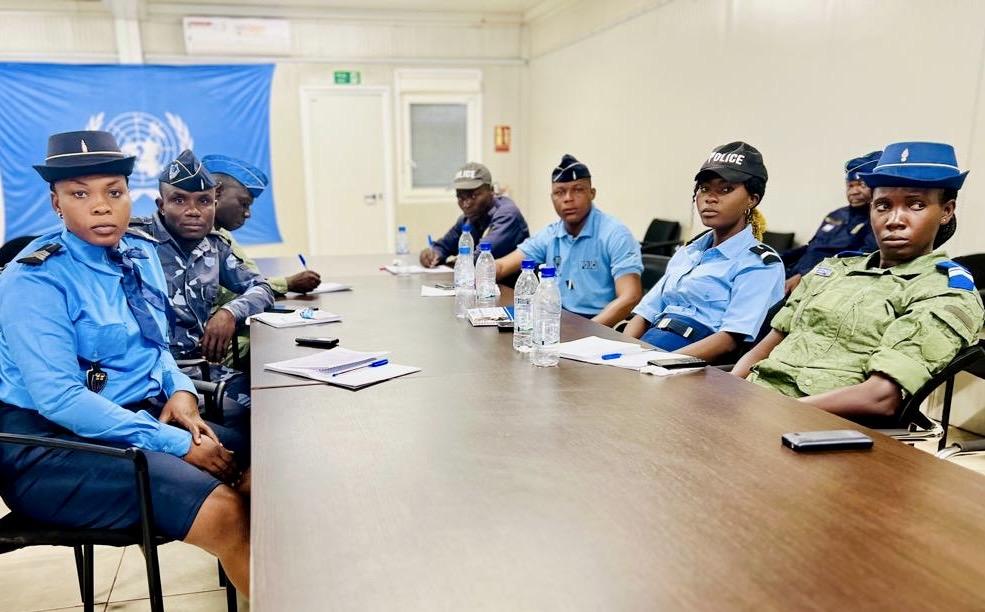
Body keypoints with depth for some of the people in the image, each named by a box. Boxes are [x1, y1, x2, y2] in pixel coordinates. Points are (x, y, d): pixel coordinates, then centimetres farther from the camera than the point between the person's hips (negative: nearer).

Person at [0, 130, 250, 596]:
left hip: (145, 415, 7)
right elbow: (61, 400, -21)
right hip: (52, 442, -6)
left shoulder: (141, 254, 7)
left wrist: (180, 390, -4)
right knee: (222, 511, -26)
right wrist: (176, 446, -24)